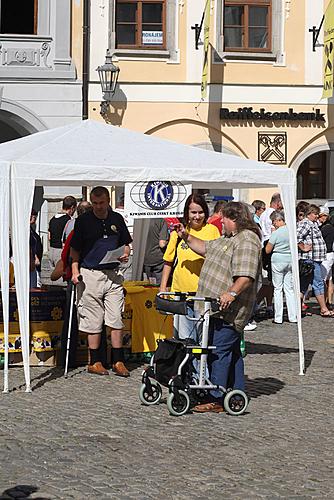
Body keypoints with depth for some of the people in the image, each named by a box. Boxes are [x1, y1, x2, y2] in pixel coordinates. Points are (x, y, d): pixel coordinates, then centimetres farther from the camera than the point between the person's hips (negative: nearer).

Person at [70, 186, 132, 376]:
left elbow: (126, 244, 19)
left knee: (116, 319, 0)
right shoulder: (83, 220, 0)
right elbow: (75, 250, 5)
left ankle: (118, 361, 6)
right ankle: (95, 362, 10)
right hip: (90, 274, -2)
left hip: (113, 274, 2)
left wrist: (126, 254, -3)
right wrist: (75, 271, -7)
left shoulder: (117, 219, 8)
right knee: (93, 321, 2)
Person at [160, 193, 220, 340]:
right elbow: (168, 261, 15)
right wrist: (163, 287, 10)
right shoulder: (178, 231, 7)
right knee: (183, 339, 4)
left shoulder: (212, 230, 2)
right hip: (181, 293, 2)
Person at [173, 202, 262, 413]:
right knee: (232, 351, 16)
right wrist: (187, 237, 18)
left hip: (229, 309, -11)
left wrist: (232, 293, -36)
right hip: (220, 309, 11)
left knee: (219, 351, -10)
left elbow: (246, 275, -25)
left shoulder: (247, 241, -15)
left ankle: (217, 399, -8)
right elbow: (205, 248, 30)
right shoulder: (228, 239, 19)